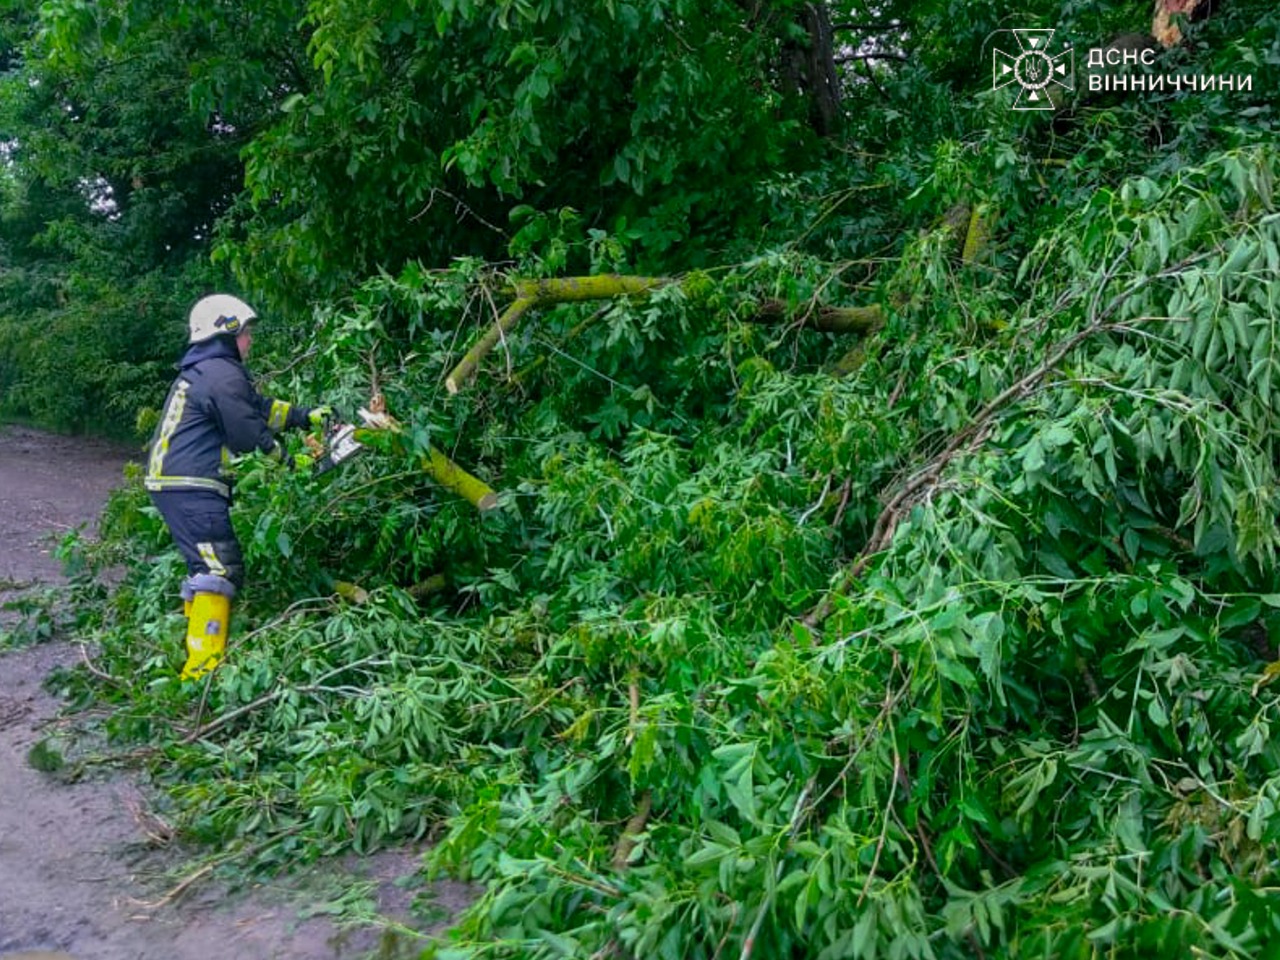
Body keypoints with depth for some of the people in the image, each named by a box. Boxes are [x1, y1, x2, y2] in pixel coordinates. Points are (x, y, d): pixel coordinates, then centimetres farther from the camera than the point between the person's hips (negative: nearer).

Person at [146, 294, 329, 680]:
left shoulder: (201, 371, 21)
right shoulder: (223, 374, -12)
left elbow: (260, 407, 23)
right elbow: (250, 434, -10)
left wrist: (307, 416, 22)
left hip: (171, 482, 11)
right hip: (192, 488, -11)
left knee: (205, 567, 17)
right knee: (221, 570, -13)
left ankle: (196, 655, 22)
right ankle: (203, 667, -16)